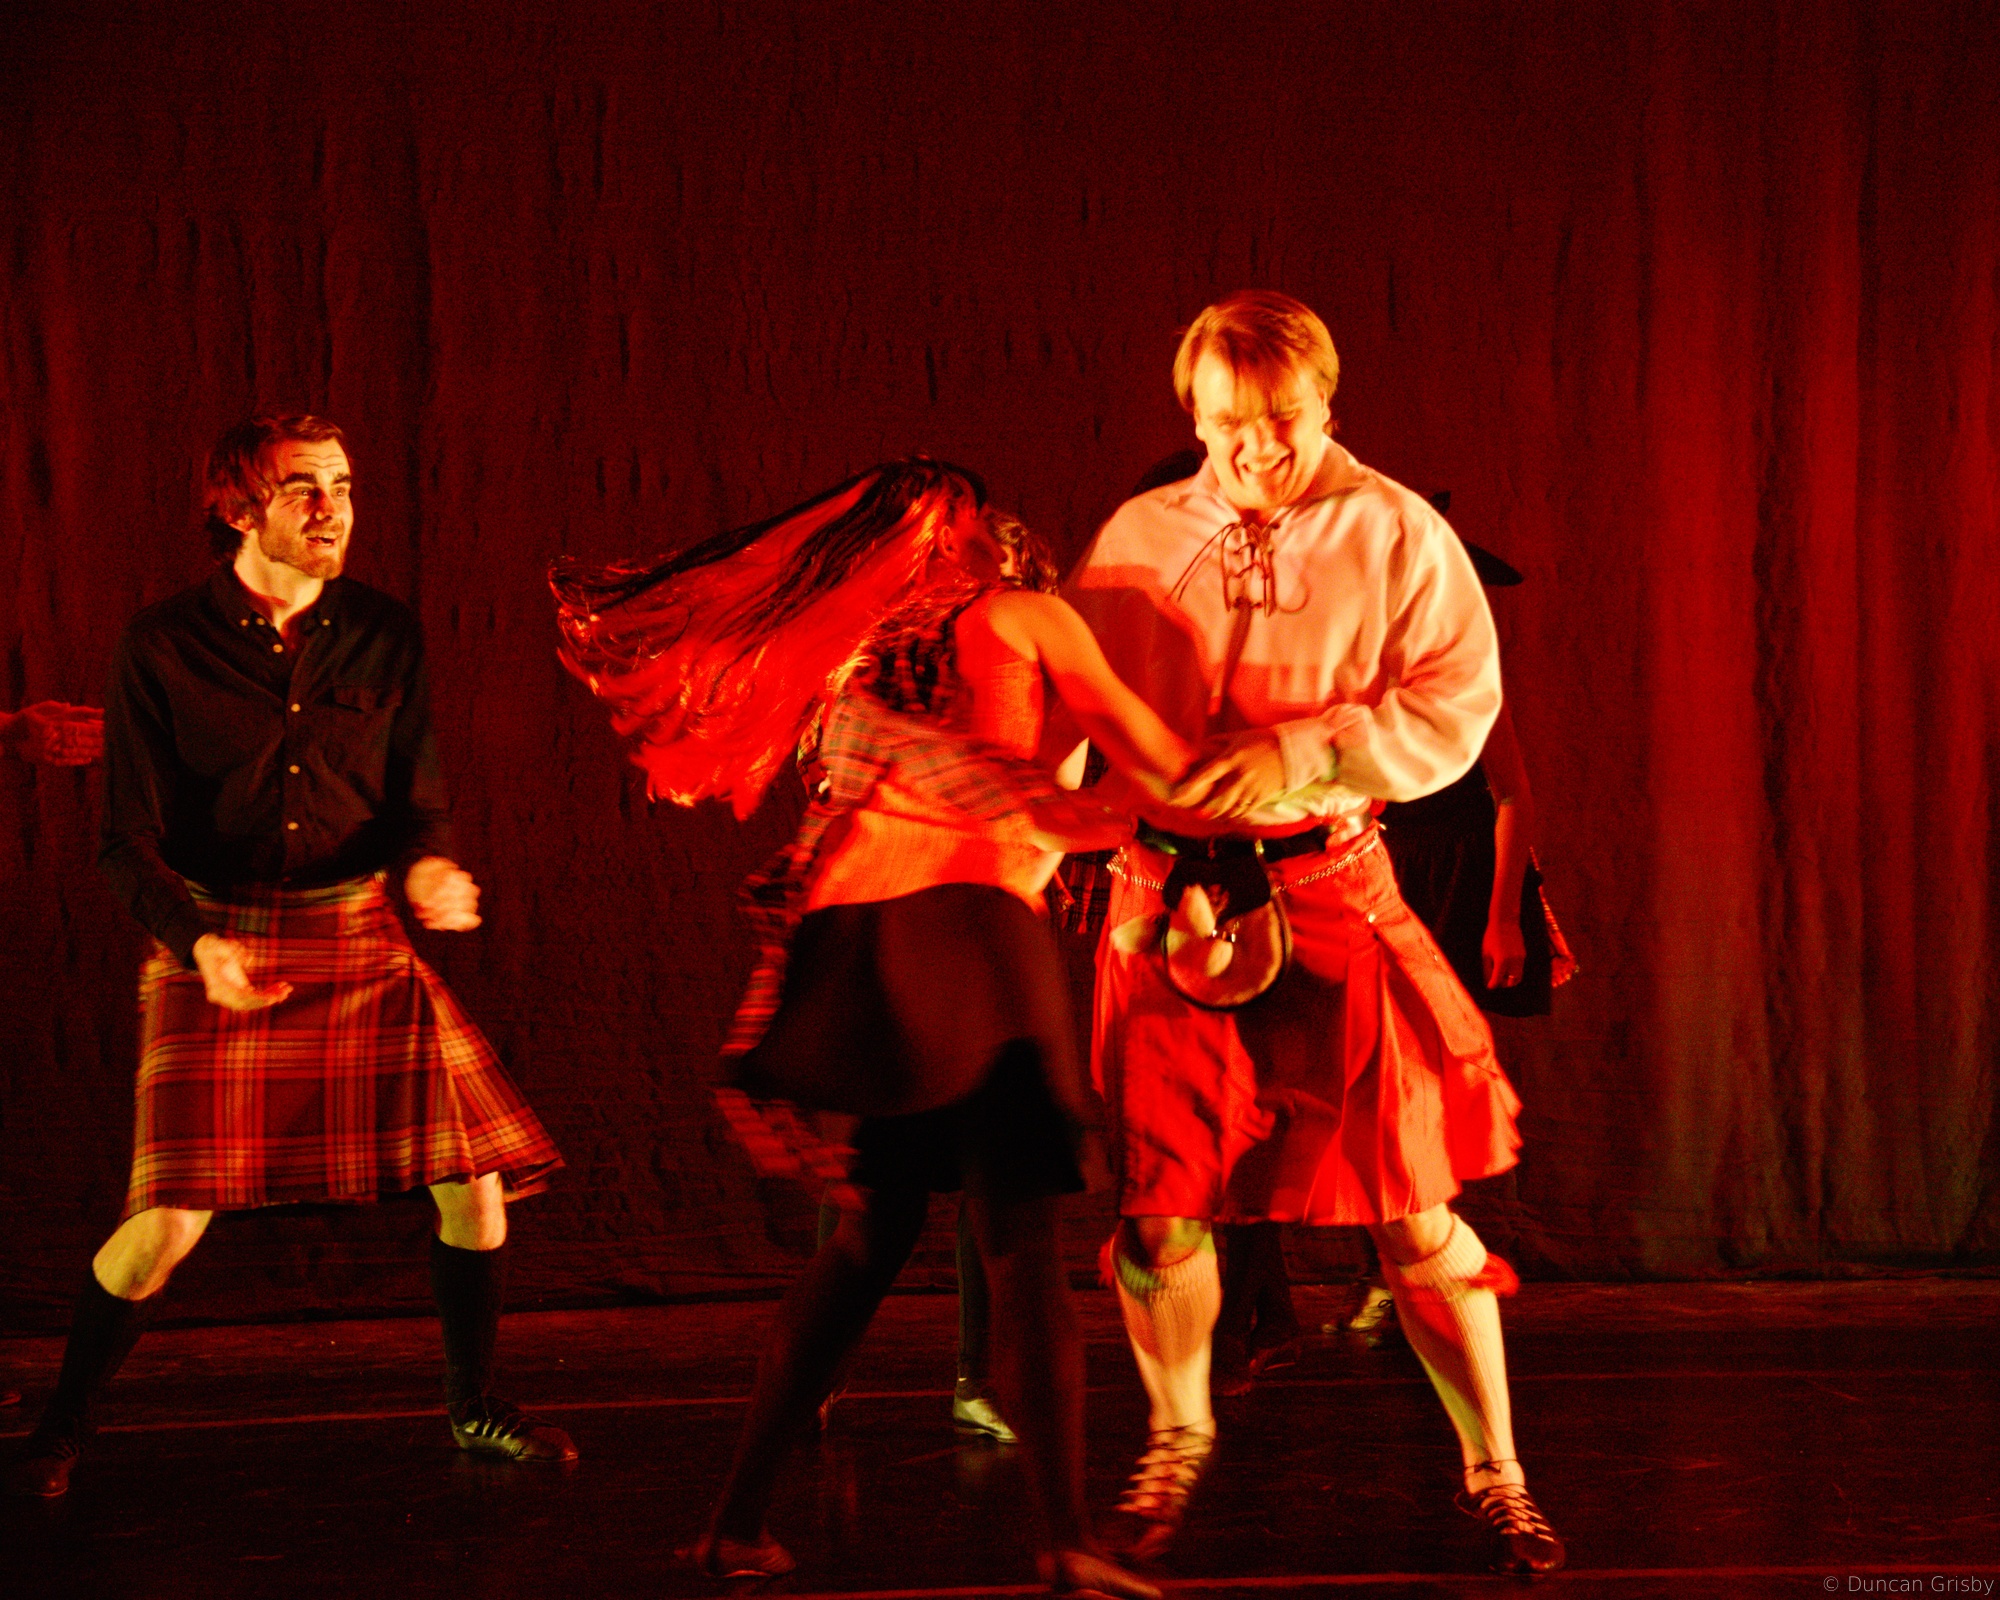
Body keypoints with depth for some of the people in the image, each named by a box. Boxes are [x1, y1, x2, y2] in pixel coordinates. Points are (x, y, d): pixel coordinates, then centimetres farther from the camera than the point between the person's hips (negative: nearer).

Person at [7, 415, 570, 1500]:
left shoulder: (383, 637, 1)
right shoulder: (162, 647, -7)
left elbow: (416, 799, 5)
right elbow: (129, 843, -7)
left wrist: (431, 866, -20)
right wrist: (199, 945, -25)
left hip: (358, 942, 3)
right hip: (213, 943, -3)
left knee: (476, 1172, -3)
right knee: (169, 1221, -10)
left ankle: (473, 1409, 18)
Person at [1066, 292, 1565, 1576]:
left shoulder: (1398, 536, 3)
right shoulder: (1137, 540, 10)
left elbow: (1455, 708, -5)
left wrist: (1304, 753, -18)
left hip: (1332, 889, -2)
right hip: (1170, 891, 2)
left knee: (1410, 1205, -2)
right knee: (1157, 1201, 4)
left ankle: (1495, 1470, 14)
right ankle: (1178, 1439, 30)